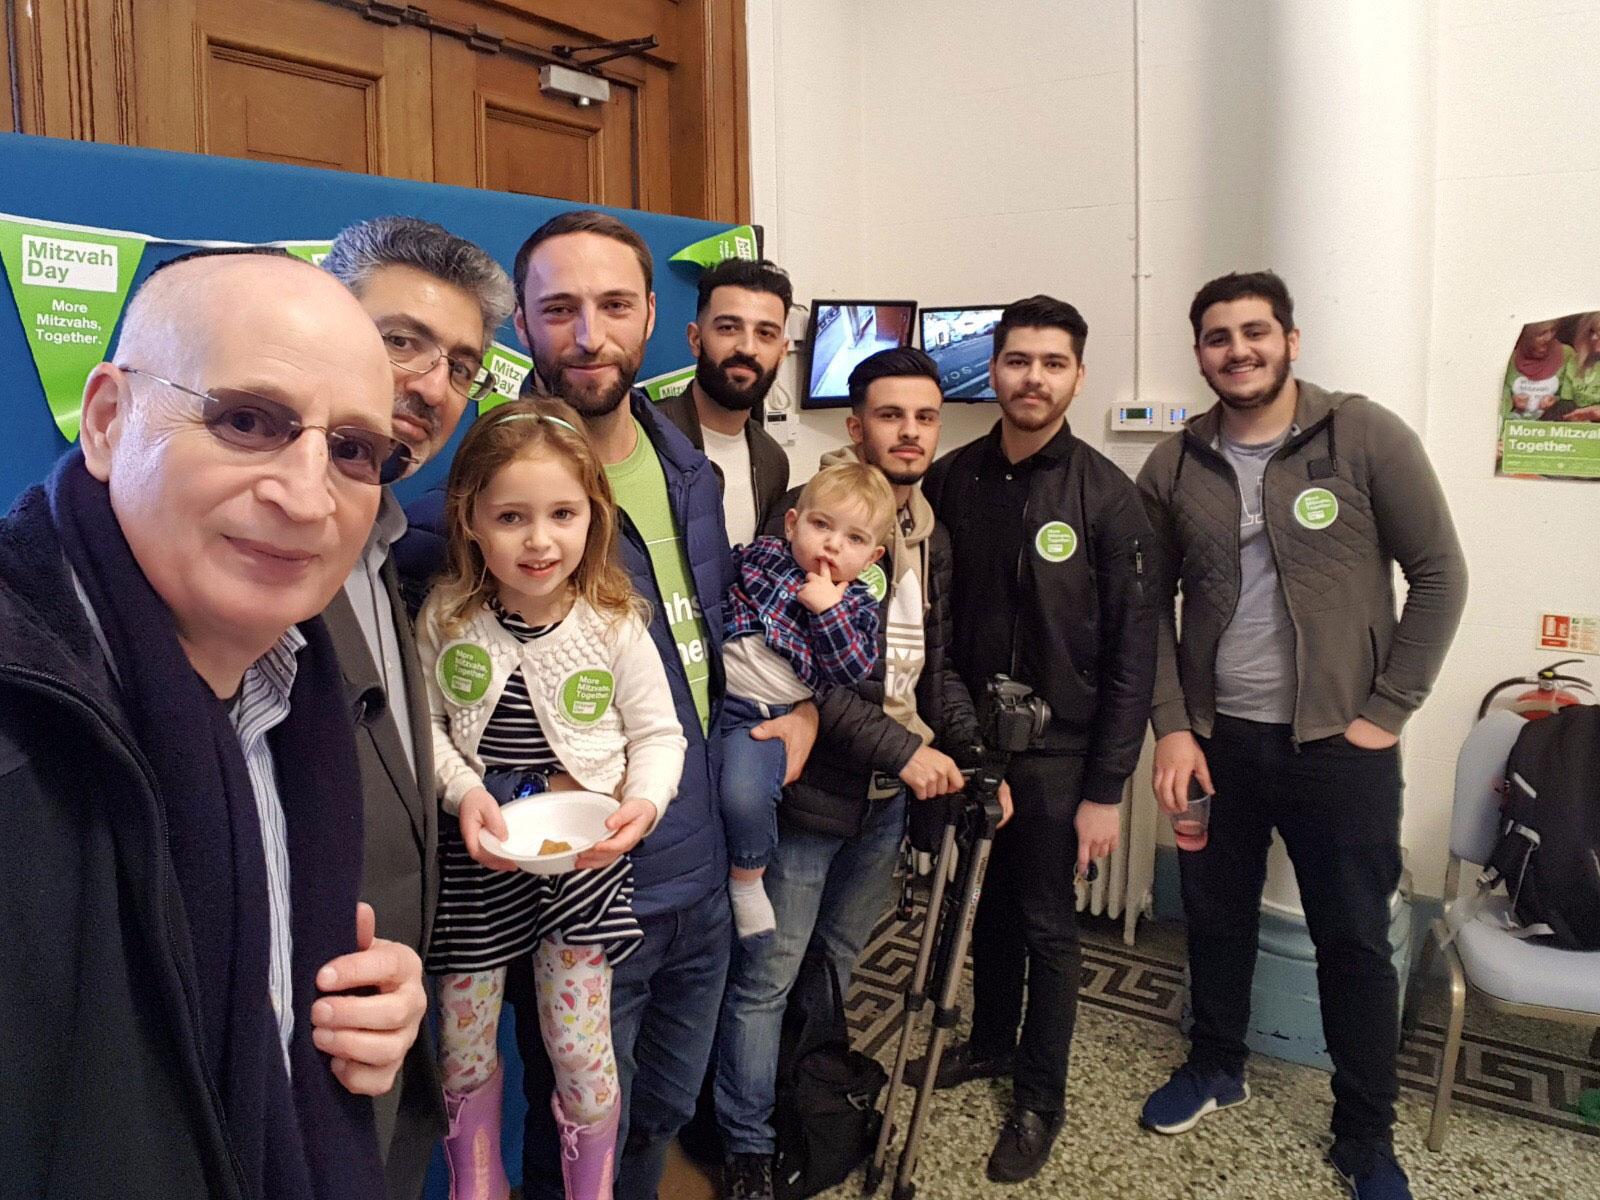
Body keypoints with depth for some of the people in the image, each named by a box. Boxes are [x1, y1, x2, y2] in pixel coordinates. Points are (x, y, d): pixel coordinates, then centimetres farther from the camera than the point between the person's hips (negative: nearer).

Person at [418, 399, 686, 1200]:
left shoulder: (615, 626, -11)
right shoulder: (445, 619, -8)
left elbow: (658, 733, -4)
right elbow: (425, 726, -1)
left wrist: (644, 802, -20)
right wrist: (465, 793, -16)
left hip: (583, 858, -2)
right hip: (475, 860, 2)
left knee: (579, 1049, 8)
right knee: (464, 1045, 17)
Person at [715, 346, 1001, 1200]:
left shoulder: (929, 536, 10)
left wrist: (974, 758, 3)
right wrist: (902, 749, -20)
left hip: (888, 796, 7)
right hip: (807, 788, -7)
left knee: (836, 963, 20)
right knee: (766, 977, 5)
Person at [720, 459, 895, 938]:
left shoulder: (857, 605, 7)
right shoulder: (759, 554, 10)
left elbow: (852, 672, -5)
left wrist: (828, 610, -13)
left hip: (764, 715, -3)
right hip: (709, 686, 3)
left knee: (744, 796, -27)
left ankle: (746, 880, 0)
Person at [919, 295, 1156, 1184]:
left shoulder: (1108, 496, -11)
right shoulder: (951, 480, -1)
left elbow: (1133, 654, -10)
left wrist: (1106, 790, -12)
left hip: (1057, 752, -3)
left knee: (1048, 924, 9)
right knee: (990, 902, 19)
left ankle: (1042, 1098, 28)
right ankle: (993, 1042, 42)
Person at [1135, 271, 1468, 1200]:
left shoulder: (1366, 436, -7)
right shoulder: (1174, 467, 2)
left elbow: (1440, 576, -6)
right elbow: (1152, 605, 4)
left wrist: (1386, 713, -9)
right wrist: (1173, 727, -4)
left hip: (1338, 741, -2)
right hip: (1218, 737, 3)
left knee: (1355, 939, 8)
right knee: (1216, 914, 17)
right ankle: (1217, 1065, 41)